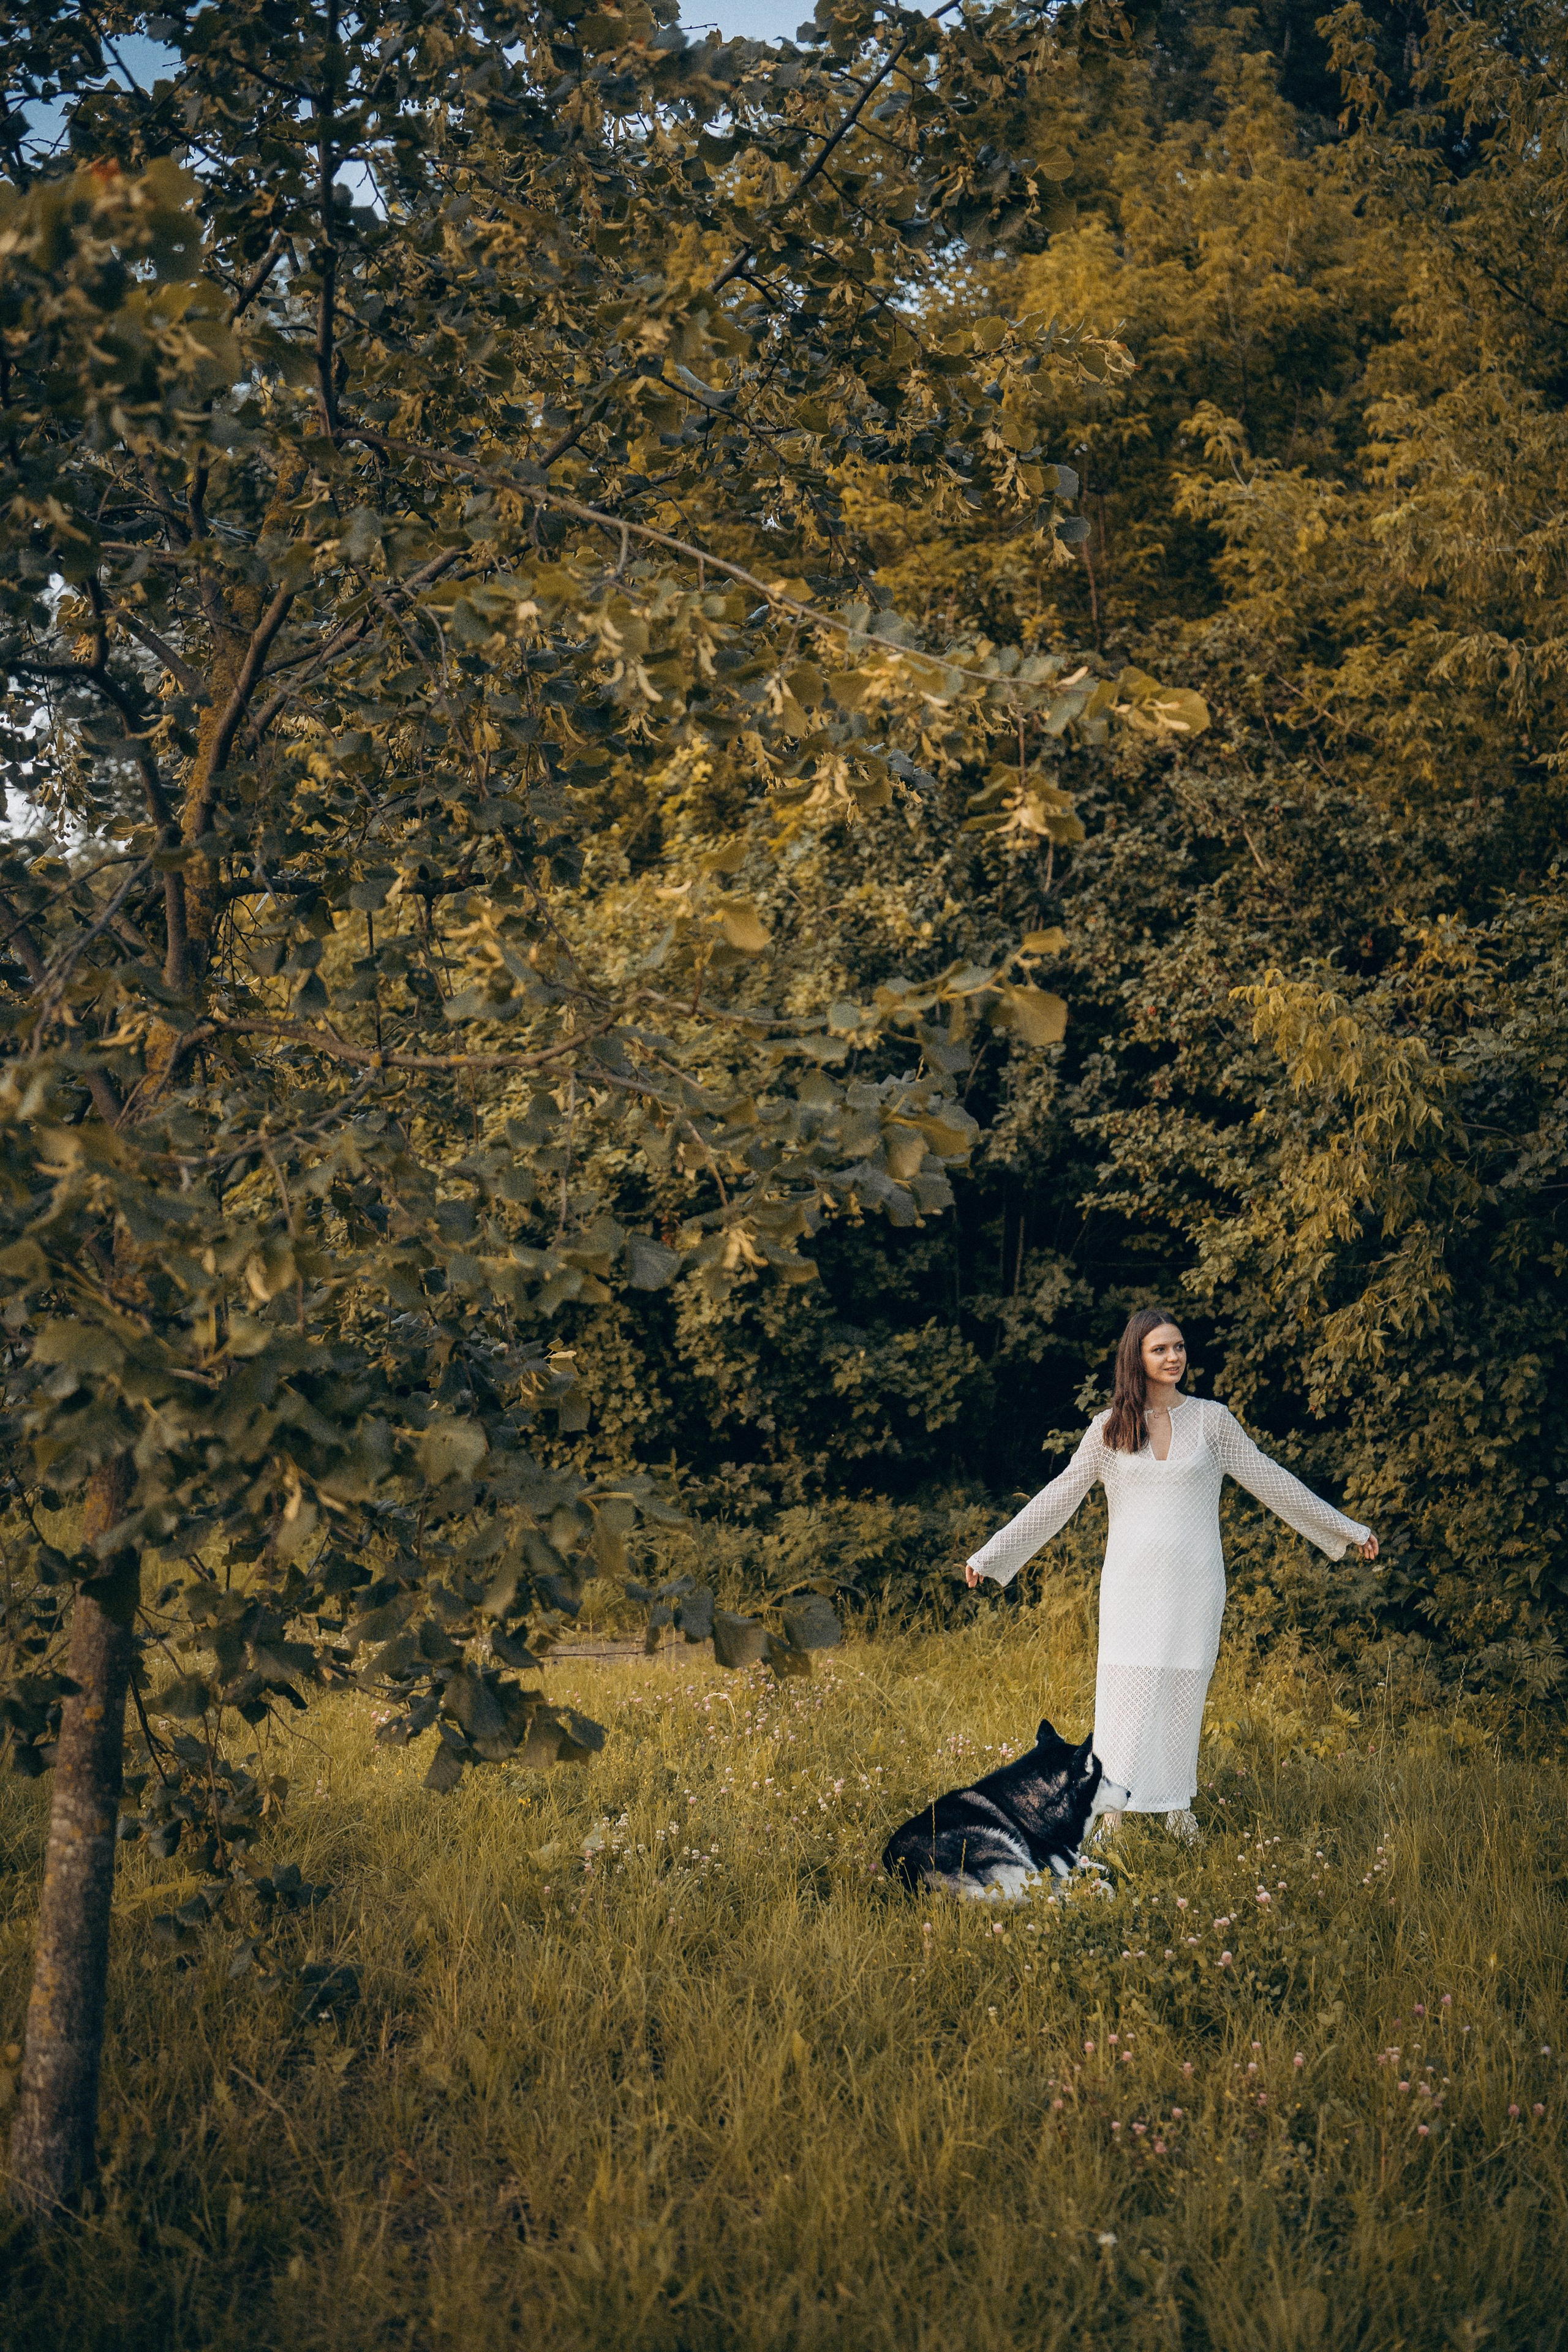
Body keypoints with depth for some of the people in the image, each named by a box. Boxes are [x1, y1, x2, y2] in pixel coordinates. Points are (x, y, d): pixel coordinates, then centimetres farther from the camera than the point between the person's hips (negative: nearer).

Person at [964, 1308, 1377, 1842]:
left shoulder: (1211, 1419, 3)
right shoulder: (1109, 1429, 3)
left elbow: (1272, 1482, 9)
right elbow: (1058, 1498, 5)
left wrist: (1345, 1528, 11)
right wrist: (992, 1553, 3)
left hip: (1193, 1582, 0)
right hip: (1131, 1582, 0)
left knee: (1184, 1688, 4)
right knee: (1126, 1689, -4)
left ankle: (1176, 1802, 18)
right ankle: (1118, 1806, 4)